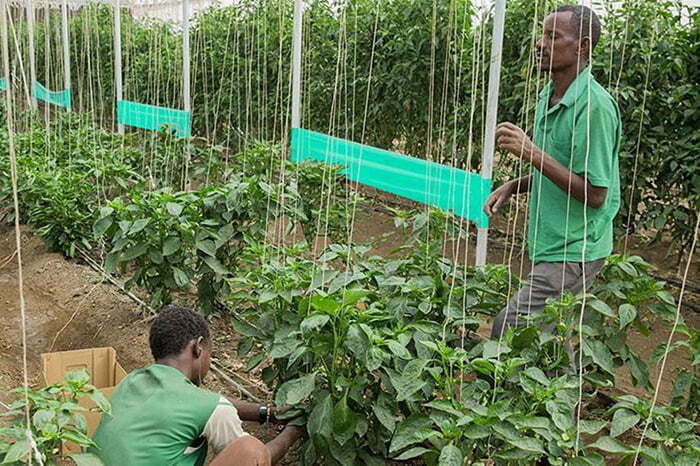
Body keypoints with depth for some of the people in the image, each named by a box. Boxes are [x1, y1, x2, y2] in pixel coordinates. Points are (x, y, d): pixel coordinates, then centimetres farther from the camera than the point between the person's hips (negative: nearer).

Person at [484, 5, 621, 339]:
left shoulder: (594, 105, -20)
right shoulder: (549, 96, 9)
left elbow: (595, 194, -21)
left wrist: (532, 153, -26)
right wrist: (513, 187, 5)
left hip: (573, 252, -9)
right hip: (549, 246, 9)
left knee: (507, 331, -12)